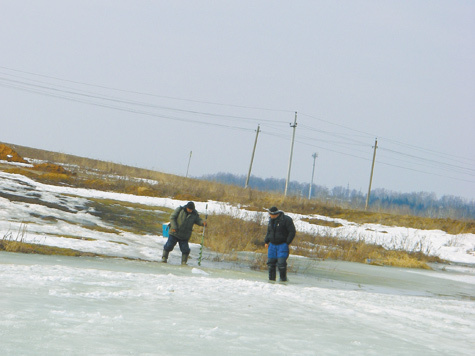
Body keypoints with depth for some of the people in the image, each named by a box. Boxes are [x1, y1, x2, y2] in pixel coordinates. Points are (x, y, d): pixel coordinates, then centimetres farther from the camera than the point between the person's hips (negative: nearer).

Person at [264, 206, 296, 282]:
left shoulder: (286, 219, -11)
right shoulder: (271, 220, 10)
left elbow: (292, 232, -10)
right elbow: (268, 232, 22)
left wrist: (287, 243, -13)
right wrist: (266, 241, 12)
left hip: (282, 245, -6)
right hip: (272, 245, 6)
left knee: (281, 263, -14)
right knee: (271, 262, 4)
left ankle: (283, 278, -2)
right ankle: (271, 279, 13)